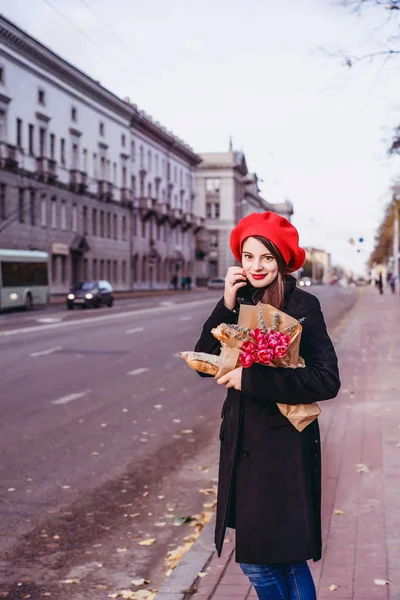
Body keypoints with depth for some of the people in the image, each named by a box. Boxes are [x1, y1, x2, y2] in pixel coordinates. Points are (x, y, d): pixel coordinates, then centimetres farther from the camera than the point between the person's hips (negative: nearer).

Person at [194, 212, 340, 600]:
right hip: (243, 444, 6)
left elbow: (327, 381, -19)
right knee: (284, 557, 15)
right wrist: (227, 306, -11)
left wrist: (251, 378, -21)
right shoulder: (241, 303, 6)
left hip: (284, 447, -5)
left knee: (259, 559, -3)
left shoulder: (302, 306, -10)